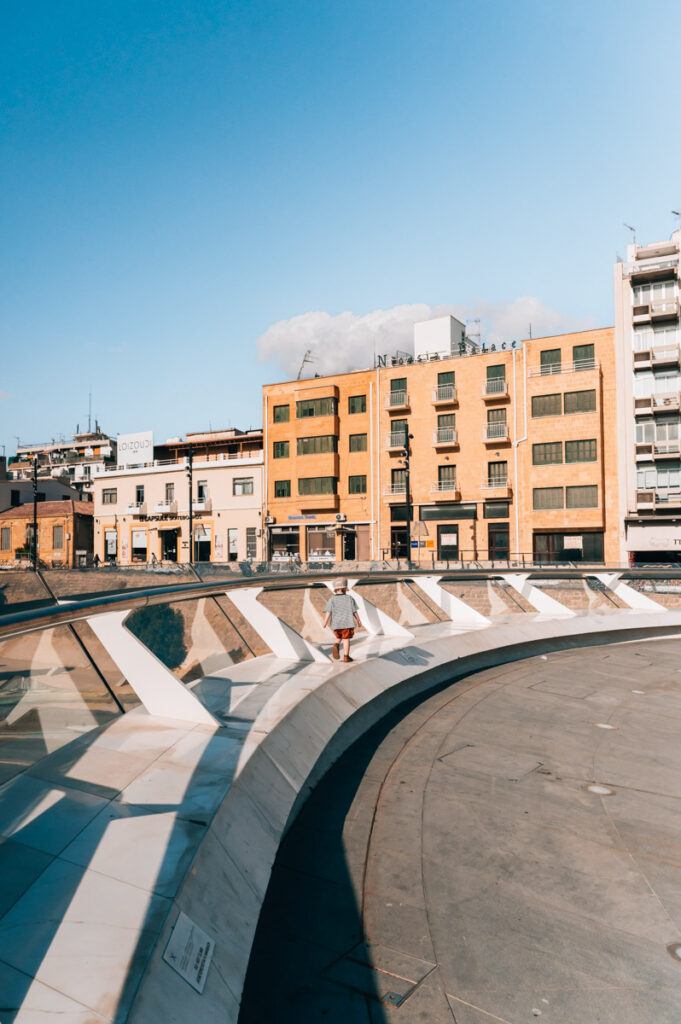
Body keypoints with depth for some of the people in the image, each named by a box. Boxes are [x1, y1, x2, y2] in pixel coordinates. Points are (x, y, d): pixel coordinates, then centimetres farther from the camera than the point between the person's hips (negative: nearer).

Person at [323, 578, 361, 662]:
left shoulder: (332, 600, 0)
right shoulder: (350, 598, -1)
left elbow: (328, 612, -8)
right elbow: (354, 612, 2)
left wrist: (325, 623, -7)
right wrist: (358, 621, 12)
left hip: (335, 624, 2)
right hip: (347, 623, -2)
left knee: (338, 638, 22)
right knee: (346, 639, 8)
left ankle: (336, 646, -7)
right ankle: (346, 656, 9)